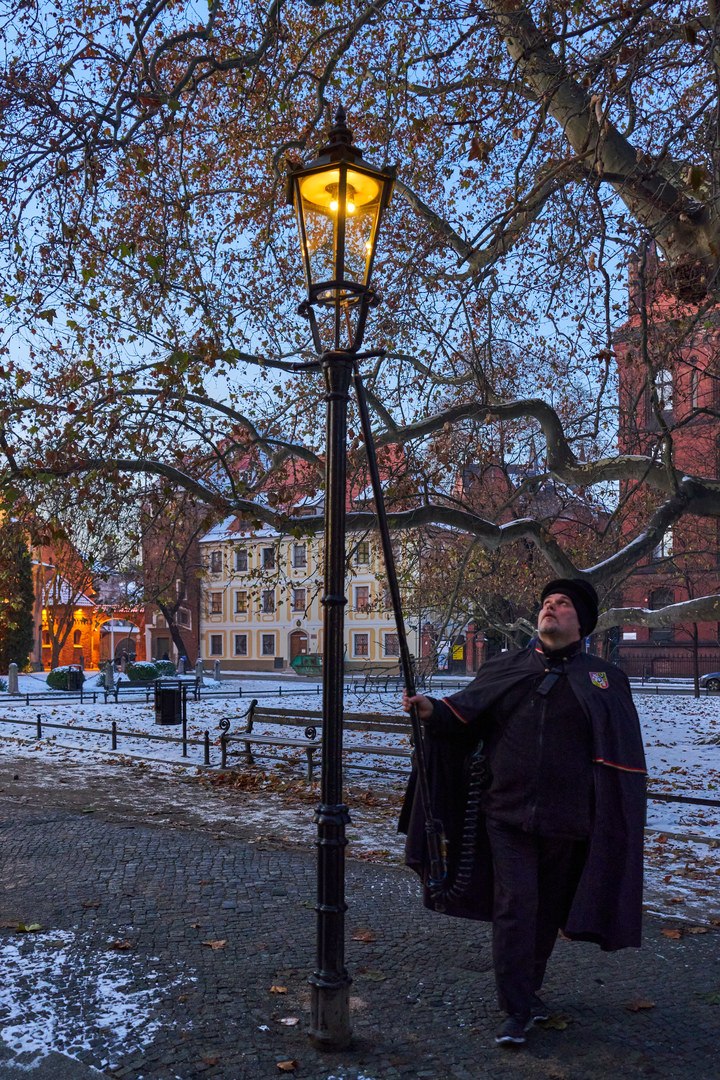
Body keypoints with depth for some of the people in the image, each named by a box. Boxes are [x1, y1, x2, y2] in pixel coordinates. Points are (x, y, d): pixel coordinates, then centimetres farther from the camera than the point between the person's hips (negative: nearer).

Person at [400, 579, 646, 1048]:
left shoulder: (605, 679, 1)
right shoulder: (505, 669, 5)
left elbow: (624, 760, 1)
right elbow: (464, 714, -1)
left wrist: (622, 821, -5)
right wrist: (432, 709, -21)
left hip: (566, 818, 1)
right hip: (508, 813, 0)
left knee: (547, 910, 16)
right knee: (514, 908, -2)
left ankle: (530, 989, 37)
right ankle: (517, 1010, 11)